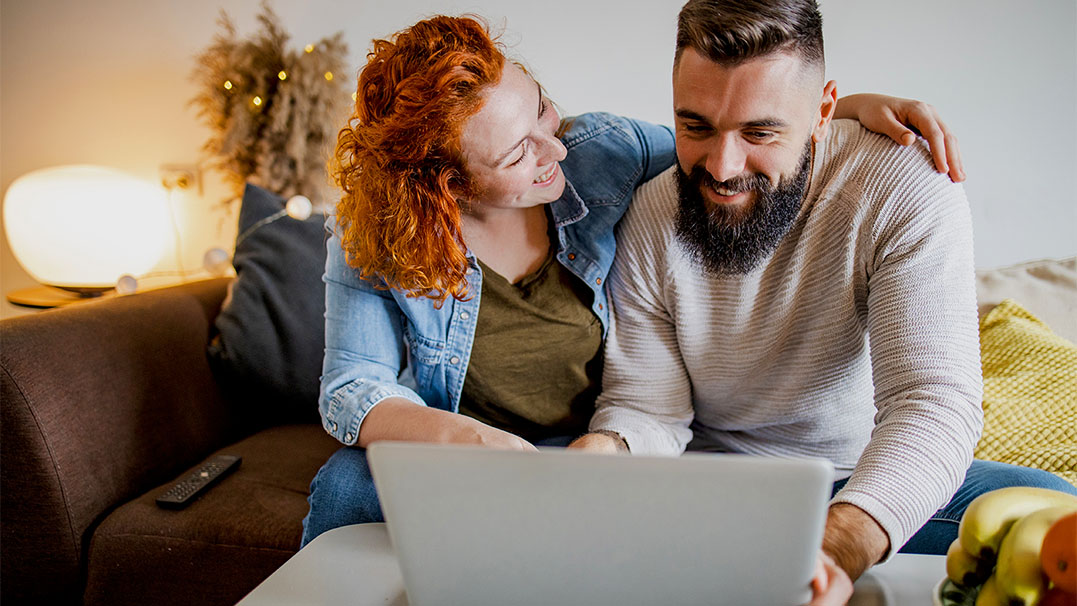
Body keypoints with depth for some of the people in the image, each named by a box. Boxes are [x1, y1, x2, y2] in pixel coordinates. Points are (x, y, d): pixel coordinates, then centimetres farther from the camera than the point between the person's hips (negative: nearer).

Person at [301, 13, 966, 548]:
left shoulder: (599, 153, -13)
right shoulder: (375, 233, -15)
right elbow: (351, 389, -17)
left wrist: (854, 105, -15)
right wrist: (473, 438, -36)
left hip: (598, 454, 1)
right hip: (452, 454, 0)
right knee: (349, 483, -29)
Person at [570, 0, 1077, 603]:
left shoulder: (906, 187, -18)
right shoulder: (649, 219, -9)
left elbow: (932, 400, -27)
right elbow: (646, 406, -7)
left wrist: (839, 545, -45)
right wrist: (605, 450, -33)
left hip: (870, 487, -1)